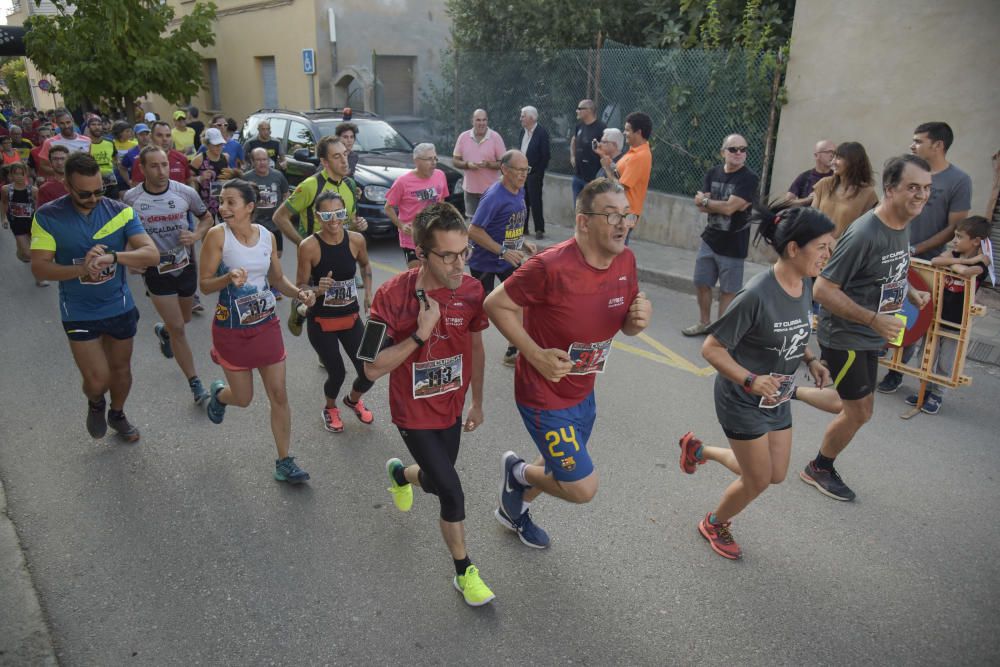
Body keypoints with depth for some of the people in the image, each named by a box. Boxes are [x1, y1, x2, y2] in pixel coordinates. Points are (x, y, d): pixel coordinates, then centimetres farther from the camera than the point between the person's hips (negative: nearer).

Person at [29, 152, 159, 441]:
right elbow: (39, 268, -16)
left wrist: (113, 257, -35)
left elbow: (152, 254, -18)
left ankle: (117, 414, 47)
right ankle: (95, 403, 34)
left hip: (120, 307, 2)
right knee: (98, 380, -3)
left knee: (121, 368, 19)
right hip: (79, 313, -2)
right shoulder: (48, 217, -13)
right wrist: (81, 269, -33)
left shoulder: (120, 212, -10)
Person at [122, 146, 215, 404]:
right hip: (156, 269, -3)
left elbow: (206, 218, 5)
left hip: (185, 265, 3)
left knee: (184, 319, 22)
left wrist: (196, 236, -14)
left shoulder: (186, 192, -10)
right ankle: (195, 383, 8)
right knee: (178, 329, -4)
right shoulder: (131, 198, -11)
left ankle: (163, 331, 59)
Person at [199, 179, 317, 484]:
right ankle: (218, 393, 48)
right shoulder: (217, 235, -14)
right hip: (231, 329, -3)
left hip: (266, 324, 3)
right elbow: (205, 285, -12)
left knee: (279, 395, 3)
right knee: (243, 399, 10)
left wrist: (299, 293, -10)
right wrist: (228, 278, -32)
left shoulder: (266, 236, -2)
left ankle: (284, 462, 15)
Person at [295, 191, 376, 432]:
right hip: (321, 322, -3)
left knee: (369, 372, 3)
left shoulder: (356, 240, -9)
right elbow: (300, 288, -12)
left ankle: (353, 400, 40)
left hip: (351, 318, 4)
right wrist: (318, 289, -32)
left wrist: (368, 293, 5)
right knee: (337, 373, 1)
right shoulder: (309, 246, -19)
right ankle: (330, 408, 38)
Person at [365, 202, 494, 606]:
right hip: (415, 414, -5)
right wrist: (420, 334, -35)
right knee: (452, 493, -6)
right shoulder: (393, 296, -26)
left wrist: (477, 403, 10)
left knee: (438, 480, 22)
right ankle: (465, 573, 19)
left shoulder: (471, 291, -13)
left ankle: (400, 473, 58)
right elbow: (373, 369, -24)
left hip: (452, 408, 5)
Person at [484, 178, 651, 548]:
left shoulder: (625, 261, -6)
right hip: (545, 396, -8)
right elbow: (496, 305, -20)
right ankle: (518, 471, 26)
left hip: (583, 392, 8)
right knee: (583, 488, -3)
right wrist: (537, 355, -26)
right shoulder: (551, 266, -29)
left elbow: (625, 326, 5)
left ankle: (513, 510, 56)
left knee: (559, 470, 26)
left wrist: (639, 319, -19)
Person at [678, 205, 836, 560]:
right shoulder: (756, 295, -29)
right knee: (758, 481, 5)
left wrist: (811, 360, -1)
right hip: (743, 400, -8)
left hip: (777, 398, 8)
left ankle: (699, 450, 36)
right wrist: (751, 380, -32)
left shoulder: (805, 285, -5)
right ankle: (714, 524, 36)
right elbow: (711, 348, -24)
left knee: (776, 475, 16)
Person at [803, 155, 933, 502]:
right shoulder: (864, 233, -26)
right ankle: (819, 469, 26)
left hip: (869, 338, 9)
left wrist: (910, 293, 3)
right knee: (859, 413, 3)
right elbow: (822, 290, -26)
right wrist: (875, 320, -28)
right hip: (844, 337, -9)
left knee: (860, 408, 18)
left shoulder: (902, 227, 3)